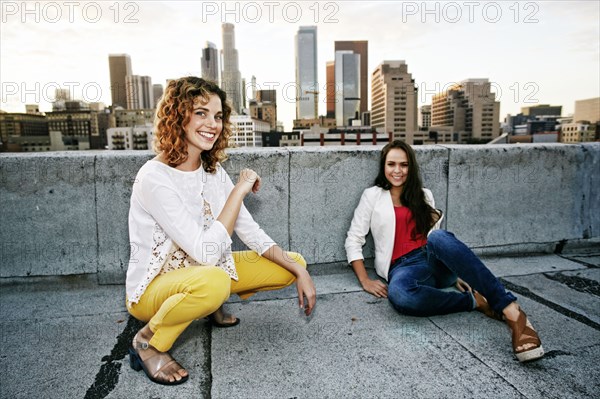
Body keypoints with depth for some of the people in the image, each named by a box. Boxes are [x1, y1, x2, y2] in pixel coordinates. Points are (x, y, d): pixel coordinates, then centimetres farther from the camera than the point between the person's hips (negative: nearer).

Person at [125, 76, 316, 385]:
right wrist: (240, 190, -24)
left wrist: (300, 272, -11)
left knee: (293, 264, -1)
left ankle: (213, 304, 15)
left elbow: (250, 231, -3)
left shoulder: (214, 171, -2)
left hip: (205, 270, 7)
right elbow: (207, 252, -30)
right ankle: (148, 341, -11)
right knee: (213, 281, -42)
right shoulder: (155, 177, -25)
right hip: (152, 287, -7)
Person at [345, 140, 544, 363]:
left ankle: (512, 312, -38)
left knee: (438, 237, -36)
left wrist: (455, 272, 4)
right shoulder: (372, 196, 9)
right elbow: (353, 240, 5)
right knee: (397, 293, -40)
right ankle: (475, 301, -22)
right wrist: (365, 281, -6)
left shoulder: (423, 195, 18)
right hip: (404, 267, -2)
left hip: (436, 261, 2)